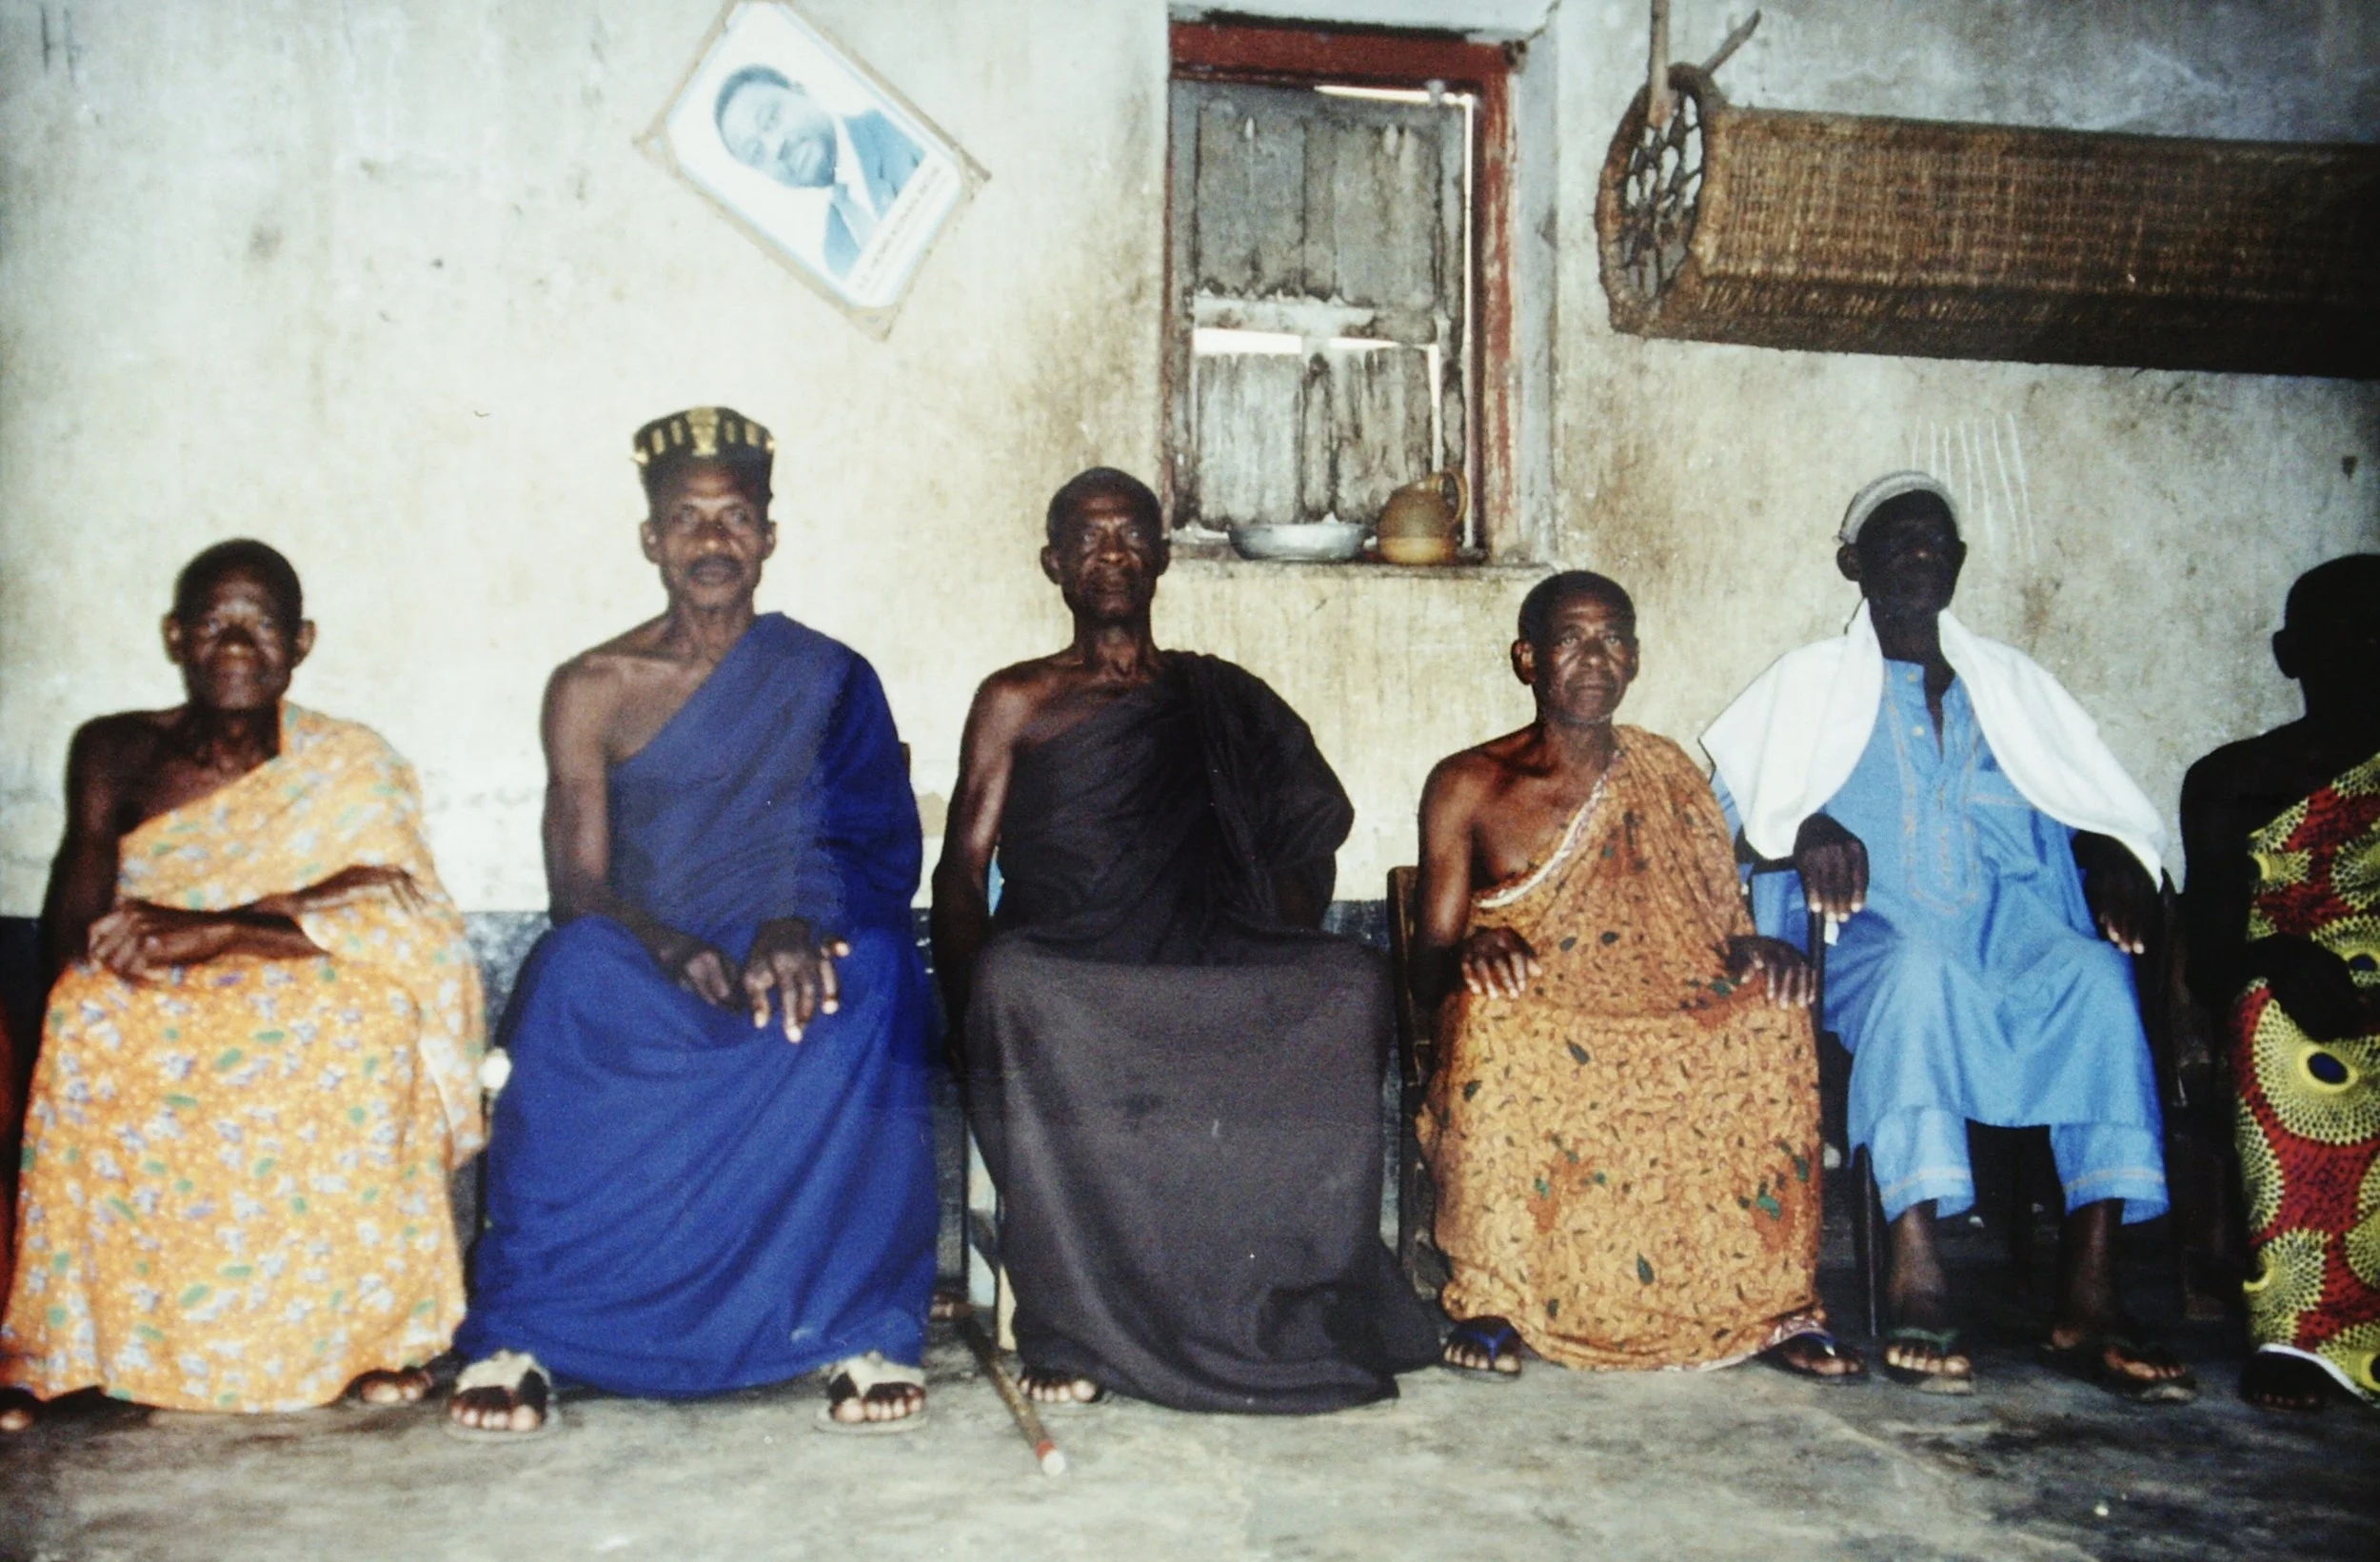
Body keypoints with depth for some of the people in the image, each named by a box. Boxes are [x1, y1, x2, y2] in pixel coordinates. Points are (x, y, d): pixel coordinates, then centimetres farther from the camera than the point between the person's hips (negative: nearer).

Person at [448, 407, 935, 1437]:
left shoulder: (829, 679, 8)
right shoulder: (592, 688, 7)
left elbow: (879, 846, -4)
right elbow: (579, 889, -2)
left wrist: (801, 923, -27)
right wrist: (677, 950, -24)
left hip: (790, 958, 0)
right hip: (645, 967, 1)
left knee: (867, 977, -34)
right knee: (573, 975, -34)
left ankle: (868, 1327, -26)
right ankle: (519, 1333, -25)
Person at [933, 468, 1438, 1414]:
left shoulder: (1225, 700, 21)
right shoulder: (1016, 703, 17)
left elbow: (1312, 828, 12)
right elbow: (963, 867, 7)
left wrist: (1272, 952, -9)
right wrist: (970, 1007, -13)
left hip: (1213, 980, 2)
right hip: (1061, 971, -1)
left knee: (1350, 981, -28)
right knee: (1010, 982, -37)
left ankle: (1297, 1302, -23)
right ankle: (1068, 1327, -30)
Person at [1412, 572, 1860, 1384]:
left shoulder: (1667, 776, 14)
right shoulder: (1467, 786, 5)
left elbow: (1725, 927, 11)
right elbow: (1429, 964, 0)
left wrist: (1760, 949, -14)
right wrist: (1473, 953, -24)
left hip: (1667, 1029, 2)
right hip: (1535, 1026, -2)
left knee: (1768, 1014, -28)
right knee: (1490, 1016, -36)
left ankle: (1777, 1302, -19)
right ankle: (1488, 1301, -24)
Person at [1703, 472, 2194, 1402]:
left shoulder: (2013, 686, 27)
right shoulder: (1812, 682, 19)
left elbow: (2098, 804, 18)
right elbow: (1734, 794, 4)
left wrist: (2111, 856, -5)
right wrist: (1810, 828, -18)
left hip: (2005, 927, 3)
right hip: (1868, 936, -2)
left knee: (2097, 973, -32)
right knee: (1918, 968, -38)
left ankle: (2088, 1301, -35)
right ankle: (1917, 1281, -40)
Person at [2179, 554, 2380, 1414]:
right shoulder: (2233, 782, 14)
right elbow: (2210, 962, 4)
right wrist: (2281, 958, -19)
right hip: (2294, 993, 0)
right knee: (2277, 1023, -33)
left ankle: (2311, 1332, -35)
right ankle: (2303, 1330, -38)